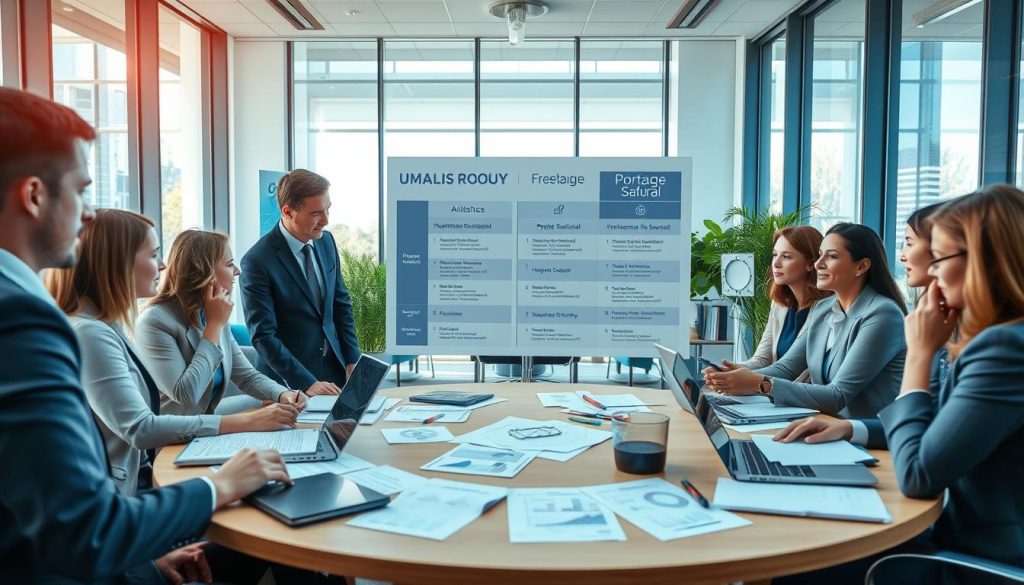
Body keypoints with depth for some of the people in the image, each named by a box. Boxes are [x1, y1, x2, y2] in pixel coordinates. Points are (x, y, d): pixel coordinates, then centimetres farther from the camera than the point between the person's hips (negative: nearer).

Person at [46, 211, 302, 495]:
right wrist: (245, 422, -21)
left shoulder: (108, 327, 12)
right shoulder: (89, 334, -18)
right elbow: (140, 428, -23)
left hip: (141, 475, 8)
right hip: (117, 496, -8)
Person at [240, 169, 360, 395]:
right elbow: (263, 336, -17)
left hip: (335, 370, 5)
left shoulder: (326, 241, 3)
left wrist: (352, 362, 3)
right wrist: (307, 383, -20)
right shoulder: (257, 261, -17)